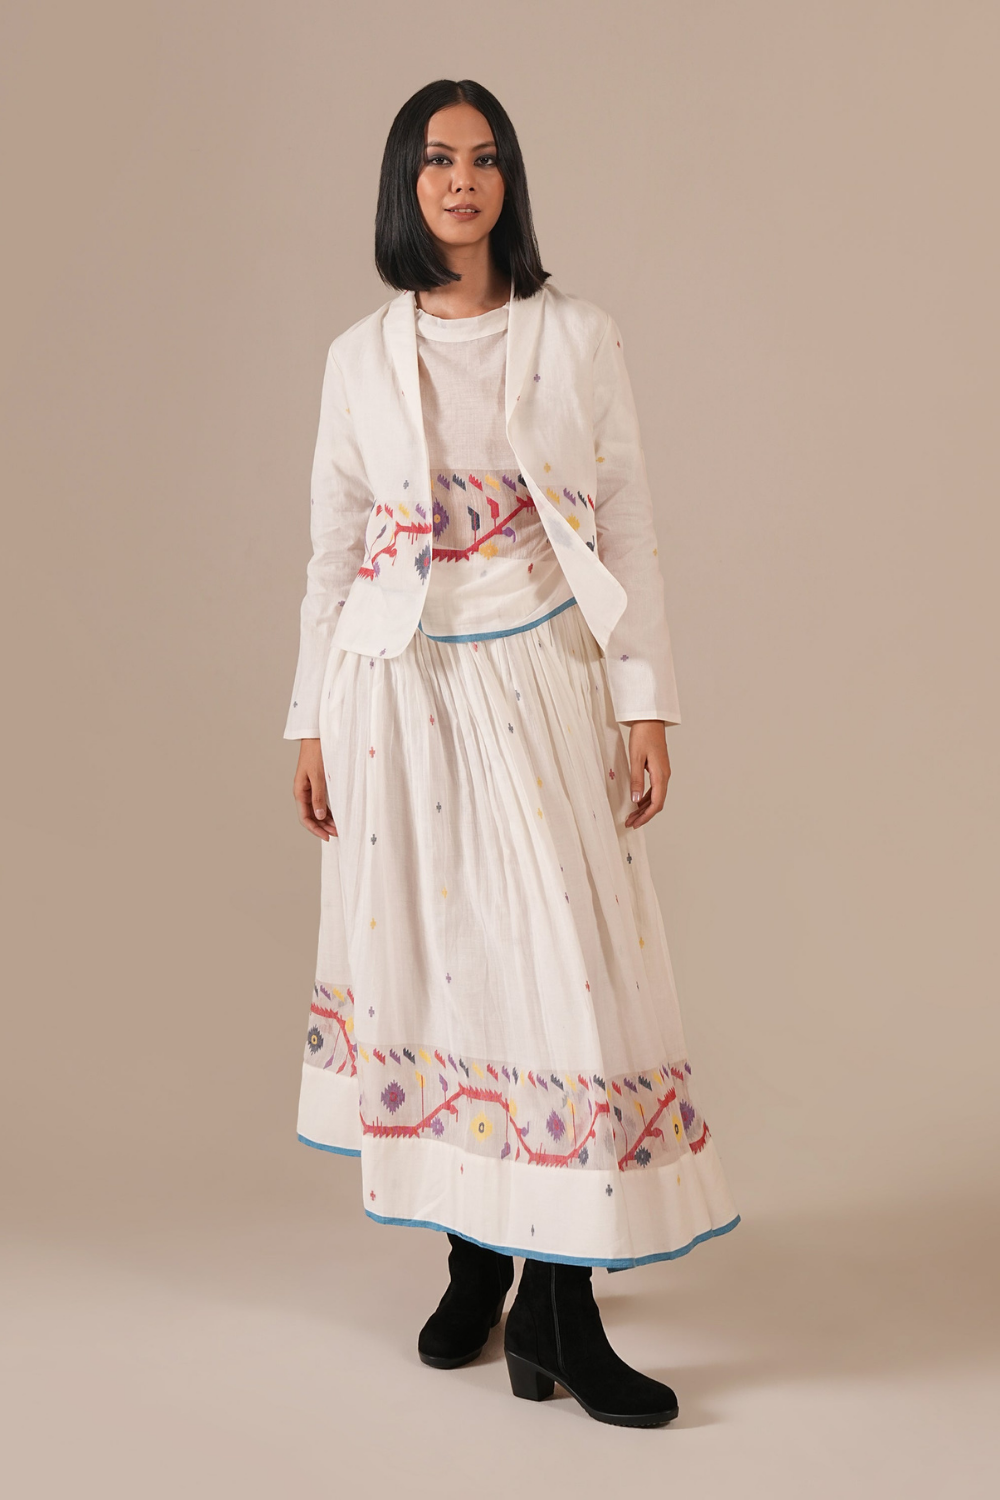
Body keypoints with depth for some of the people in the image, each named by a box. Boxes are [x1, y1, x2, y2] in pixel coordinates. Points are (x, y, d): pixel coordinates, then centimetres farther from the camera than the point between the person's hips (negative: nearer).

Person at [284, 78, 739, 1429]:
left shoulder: (579, 339, 3)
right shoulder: (362, 357, 7)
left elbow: (630, 527, 3)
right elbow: (334, 548, 9)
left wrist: (647, 705, -4)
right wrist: (313, 724, 6)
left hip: (541, 684, -1)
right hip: (401, 687, 2)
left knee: (567, 960, -6)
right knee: (431, 958, 5)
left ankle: (559, 1306, 3)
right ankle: (474, 1260, 22)